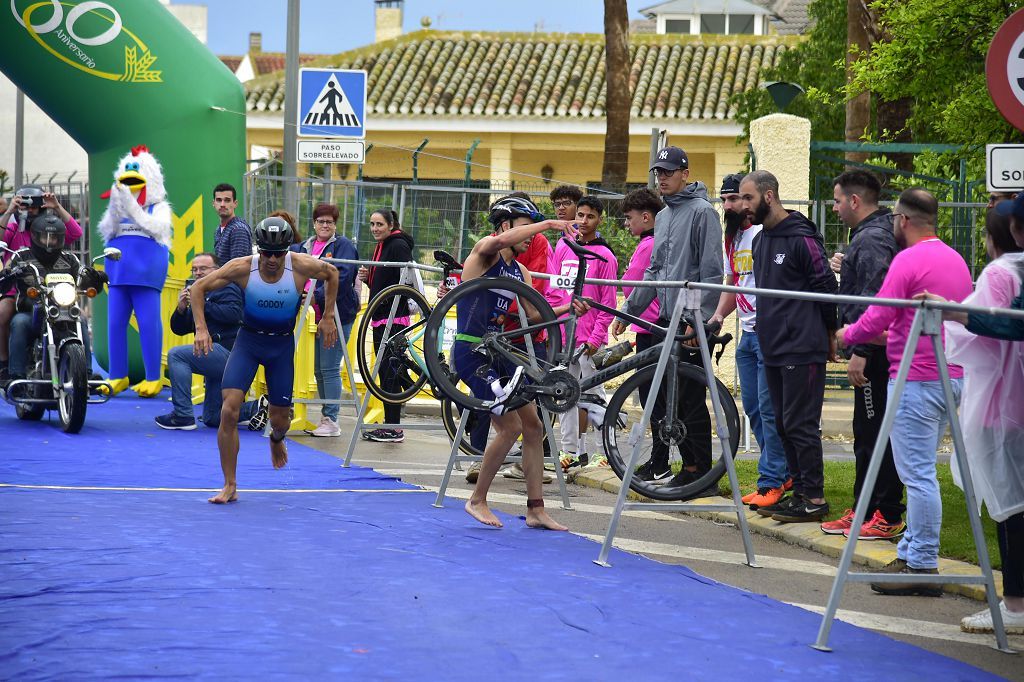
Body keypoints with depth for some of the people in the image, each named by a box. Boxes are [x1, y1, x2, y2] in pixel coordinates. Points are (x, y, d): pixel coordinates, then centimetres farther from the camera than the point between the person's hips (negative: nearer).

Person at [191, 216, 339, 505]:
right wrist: (201, 328, -20)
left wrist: (328, 317, 2)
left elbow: (332, 273, 4)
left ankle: (276, 439, 50)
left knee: (280, 420, 8)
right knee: (229, 410, -17)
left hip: (282, 344, 1)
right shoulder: (242, 268, -20)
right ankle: (229, 486, -7)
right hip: (248, 340, -1)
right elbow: (199, 287, -9)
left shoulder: (302, 266, -18)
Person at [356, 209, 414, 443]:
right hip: (380, 318, 10)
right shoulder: (380, 247, 19)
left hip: (394, 318, -10)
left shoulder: (399, 246, -10)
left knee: (389, 371, -9)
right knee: (385, 372, 10)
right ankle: (389, 424, 14)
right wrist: (366, 277, 6)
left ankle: (394, 428, -7)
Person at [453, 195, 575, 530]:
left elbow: (536, 314, 7)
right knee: (510, 427, -13)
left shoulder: (520, 272, 15)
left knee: (534, 426, 5)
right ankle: (477, 500, 3)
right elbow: (501, 240, -33)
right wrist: (547, 224, -30)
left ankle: (536, 509, 10)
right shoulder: (485, 251, -8)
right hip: (470, 351, -9)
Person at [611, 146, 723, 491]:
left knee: (691, 398, -7)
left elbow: (712, 272, -14)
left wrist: (700, 319, -19)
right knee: (662, 395, 10)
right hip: (666, 320, 9)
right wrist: (628, 310, 18)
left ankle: (701, 474, -3)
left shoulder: (702, 212, -8)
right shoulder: (663, 216, 18)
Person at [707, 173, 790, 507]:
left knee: (769, 408, -8)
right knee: (753, 408, 11)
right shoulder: (732, 239, 16)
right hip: (747, 334, 9)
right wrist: (717, 315, 9)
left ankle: (771, 482, -4)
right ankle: (784, 472, 21)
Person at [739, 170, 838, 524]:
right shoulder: (761, 241, 15)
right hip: (773, 348, 9)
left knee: (800, 424, -7)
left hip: (803, 349, -9)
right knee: (784, 424, 12)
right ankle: (799, 491, 20)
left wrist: (828, 334, -1)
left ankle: (814, 498, -1)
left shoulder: (801, 238, -13)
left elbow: (826, 287, -10)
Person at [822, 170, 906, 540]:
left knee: (877, 434, -7)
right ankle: (864, 510, 21)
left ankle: (888, 517, -4)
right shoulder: (867, 236, 18)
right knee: (866, 434, 15)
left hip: (874, 354, -11)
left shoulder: (872, 240, -16)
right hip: (872, 352, 11)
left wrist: (861, 351, -24)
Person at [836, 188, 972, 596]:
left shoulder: (909, 261, -13)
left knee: (917, 474, -6)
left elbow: (876, 319, -16)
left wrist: (847, 335, 5)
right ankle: (911, 553, 19)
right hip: (953, 377, 9)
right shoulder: (956, 260, 14)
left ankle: (923, 568, -5)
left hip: (917, 378, -9)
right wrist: (890, 333, 27)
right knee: (921, 472, 15)